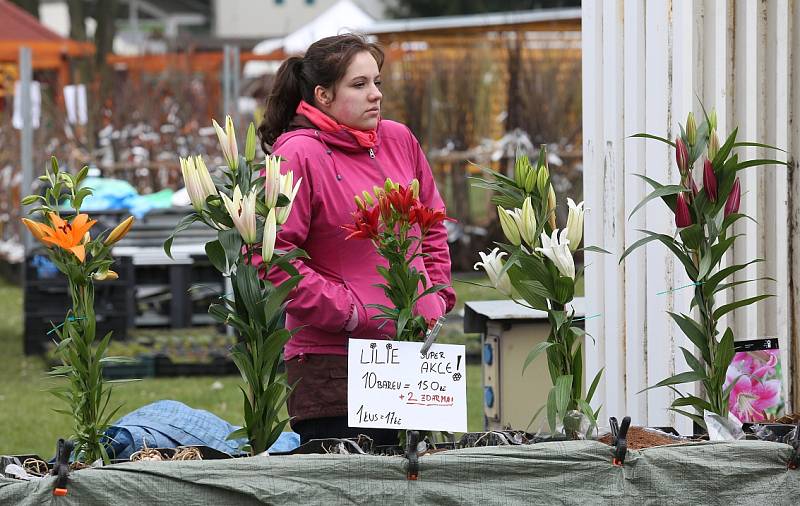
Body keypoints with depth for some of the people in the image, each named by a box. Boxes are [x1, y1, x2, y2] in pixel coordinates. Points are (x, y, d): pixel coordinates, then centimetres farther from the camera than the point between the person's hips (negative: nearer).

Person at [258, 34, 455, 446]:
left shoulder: (400, 141, 11)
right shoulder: (299, 155, -10)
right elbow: (269, 255, -15)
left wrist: (437, 295, 11)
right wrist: (350, 313, -15)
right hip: (333, 361, -7)